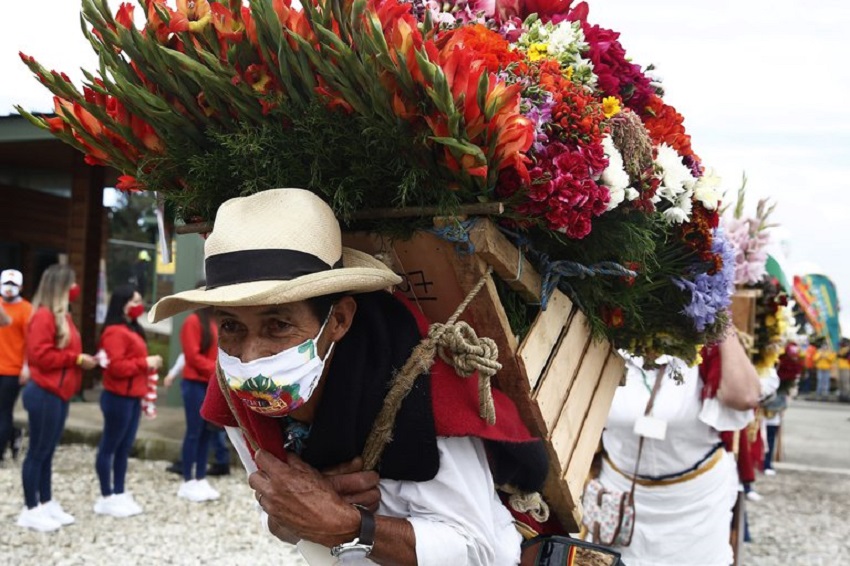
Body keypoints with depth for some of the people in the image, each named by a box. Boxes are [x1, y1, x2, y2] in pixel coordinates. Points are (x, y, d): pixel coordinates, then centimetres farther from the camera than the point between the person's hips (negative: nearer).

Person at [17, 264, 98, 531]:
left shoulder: (61, 315, 14)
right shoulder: (44, 316, -15)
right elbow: (40, 355, -21)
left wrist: (83, 359, 2)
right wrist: (77, 359, -16)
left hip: (58, 393, 9)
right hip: (44, 393, -9)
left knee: (47, 451, 15)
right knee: (38, 451, 0)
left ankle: (47, 503, 24)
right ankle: (31, 510, 9)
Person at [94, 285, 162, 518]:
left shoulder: (133, 330, 18)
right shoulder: (115, 332, -14)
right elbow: (116, 367, -21)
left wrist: (150, 365, 11)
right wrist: (145, 363, -18)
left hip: (133, 397, 10)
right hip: (118, 397, -10)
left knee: (125, 447, 13)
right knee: (110, 446, -1)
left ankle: (119, 494, 19)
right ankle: (107, 498, 5)